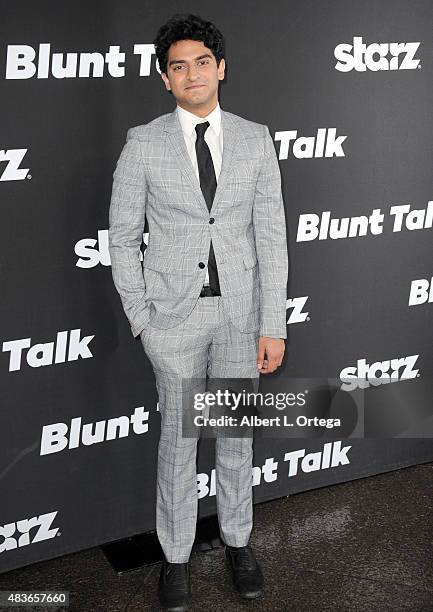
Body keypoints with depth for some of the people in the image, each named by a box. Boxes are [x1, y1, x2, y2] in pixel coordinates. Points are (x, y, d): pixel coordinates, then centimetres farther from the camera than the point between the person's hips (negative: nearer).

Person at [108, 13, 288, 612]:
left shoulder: (255, 139, 0)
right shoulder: (144, 143, -5)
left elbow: (271, 235, -1)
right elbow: (123, 236, 0)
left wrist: (274, 325, -4)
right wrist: (141, 318, -4)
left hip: (241, 312, 2)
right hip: (175, 315, -1)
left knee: (237, 433, 15)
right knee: (178, 436, 10)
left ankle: (238, 540, 36)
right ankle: (176, 556, 29)